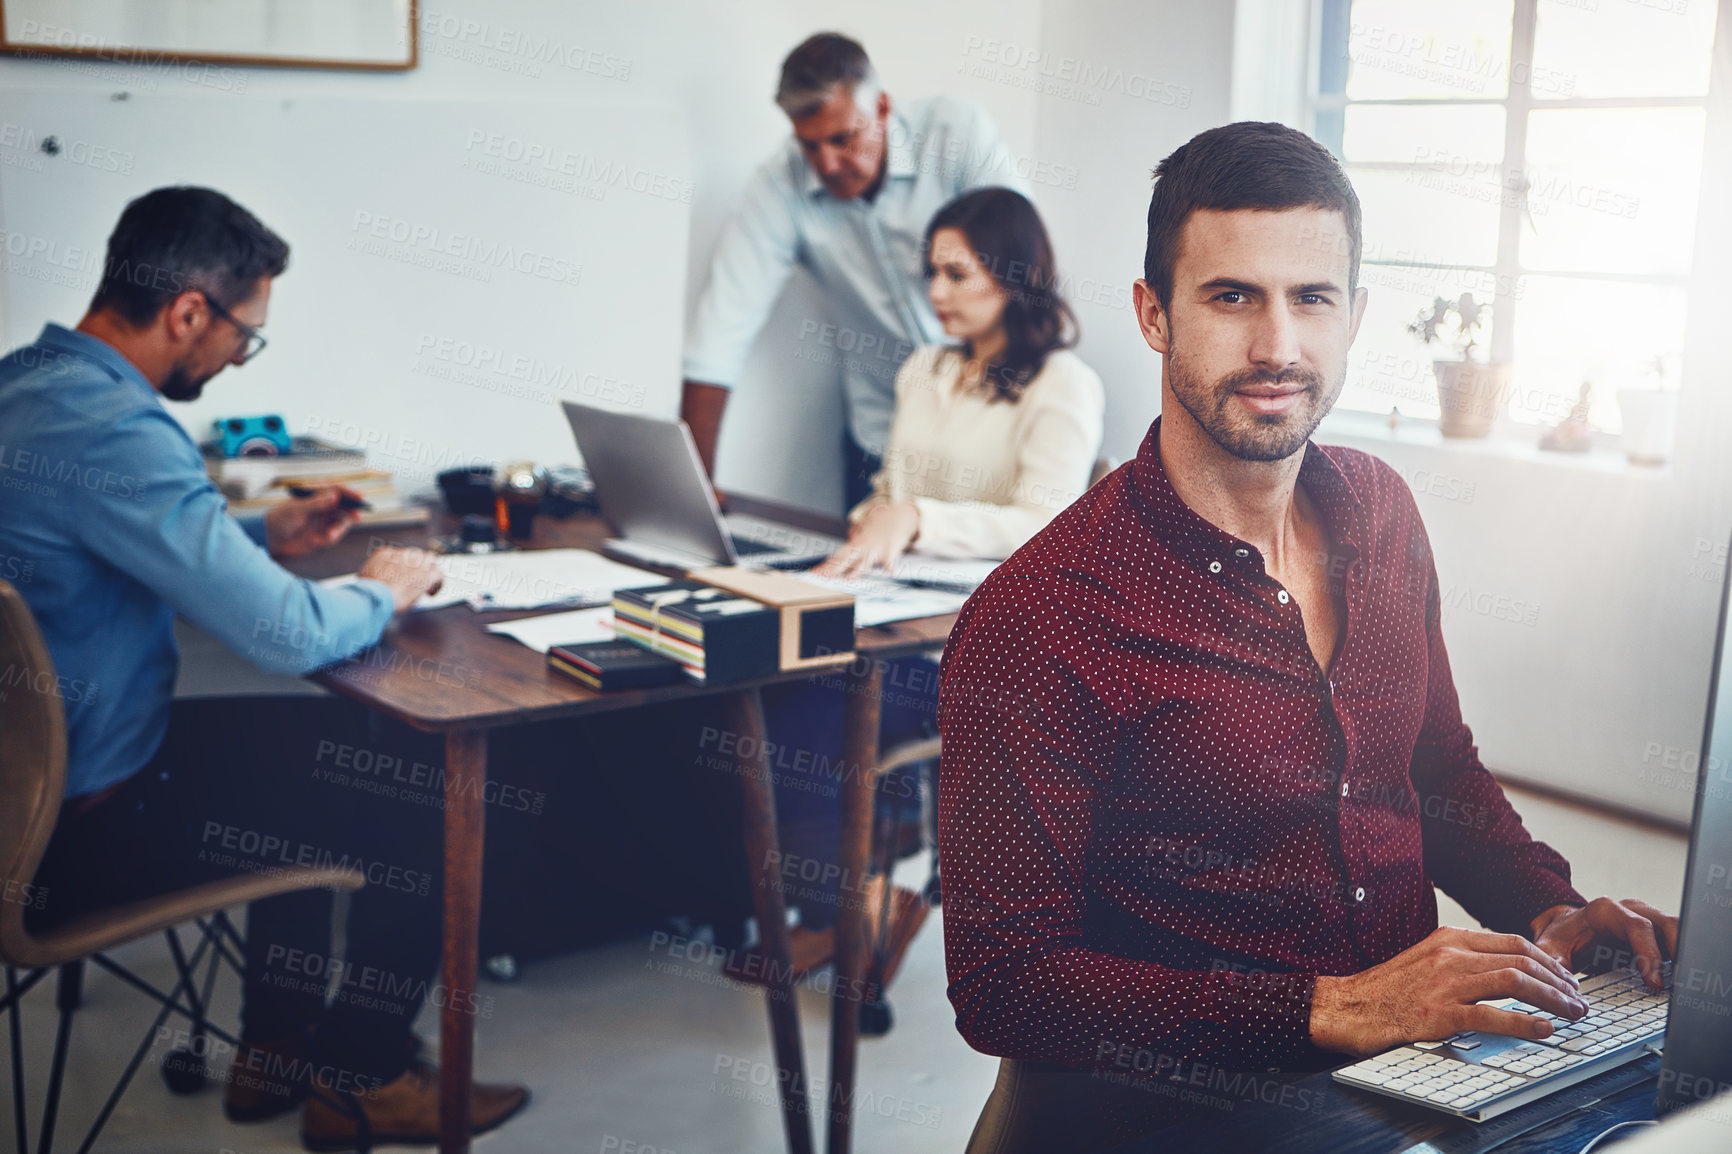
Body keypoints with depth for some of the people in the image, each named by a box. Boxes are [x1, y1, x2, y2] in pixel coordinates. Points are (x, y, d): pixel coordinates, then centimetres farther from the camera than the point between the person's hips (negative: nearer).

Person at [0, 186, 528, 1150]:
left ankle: (275, 1058, 30)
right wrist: (381, 592, -9)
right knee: (424, 813, 3)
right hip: (80, 831, -10)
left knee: (333, 746, 23)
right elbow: (291, 635, -29)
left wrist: (263, 537, 14)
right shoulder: (114, 432, -29)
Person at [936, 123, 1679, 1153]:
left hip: (1410, 1060, 7)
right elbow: (1001, 986, -18)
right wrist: (1334, 1011, -23)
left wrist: (1548, 911, 2)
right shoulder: (1036, 621, -18)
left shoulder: (1381, 512, 6)